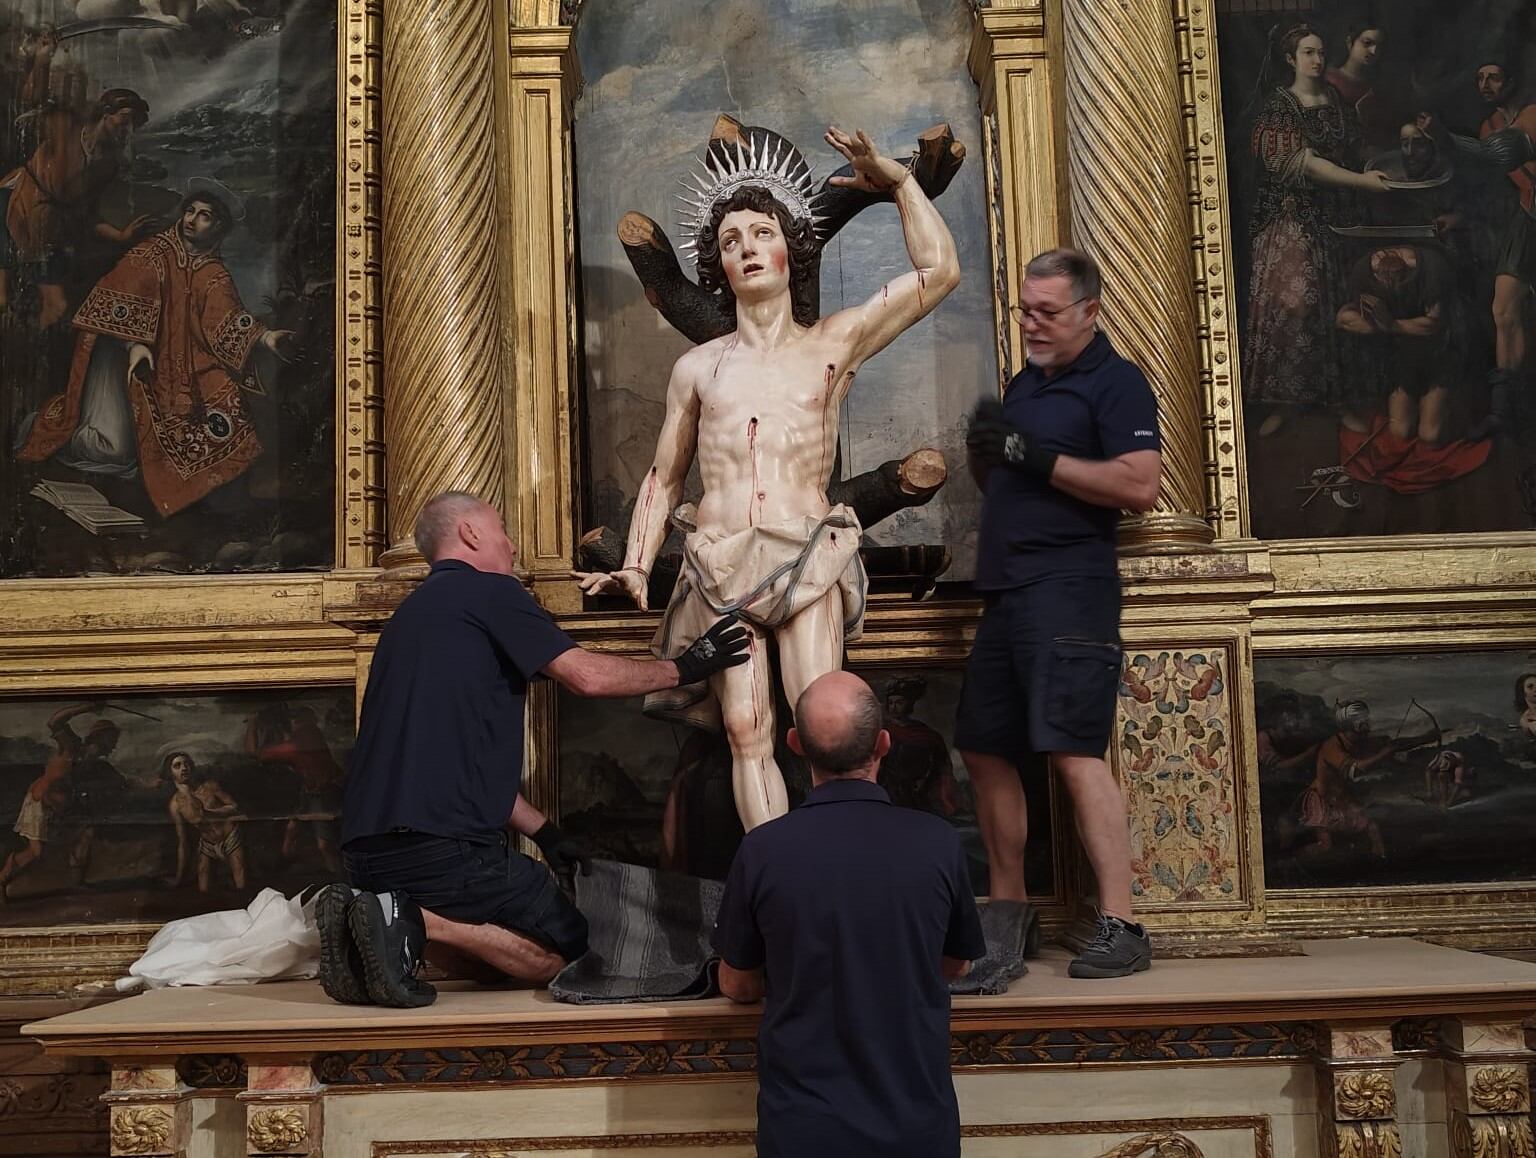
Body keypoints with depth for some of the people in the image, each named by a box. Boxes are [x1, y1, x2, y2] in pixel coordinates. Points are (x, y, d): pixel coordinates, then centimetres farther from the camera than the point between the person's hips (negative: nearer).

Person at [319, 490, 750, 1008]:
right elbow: (587, 675, -9)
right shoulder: (488, 591, -2)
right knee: (564, 955, 6)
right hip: (443, 843, -9)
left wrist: (543, 831, 26)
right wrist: (682, 668, 7)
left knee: (483, 960, 21)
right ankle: (418, 922, -12)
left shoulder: (415, 610, 25)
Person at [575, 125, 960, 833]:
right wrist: (636, 567, 11)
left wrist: (899, 181, 4)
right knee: (746, 730, -5)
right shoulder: (697, 368, 15)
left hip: (807, 556, -2)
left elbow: (939, 272, 5)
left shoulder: (833, 344, 10)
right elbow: (663, 476, 21)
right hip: (717, 565, 2)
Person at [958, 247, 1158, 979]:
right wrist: (982, 448, 5)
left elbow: (1139, 486, -16)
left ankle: (1120, 927, -12)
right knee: (985, 751, 9)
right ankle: (1007, 912, 21)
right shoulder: (1024, 384, 21)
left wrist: (1032, 455, -16)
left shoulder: (1115, 382, -3)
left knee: (1074, 751, -16)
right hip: (1006, 590, 9)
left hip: (1068, 588, -9)